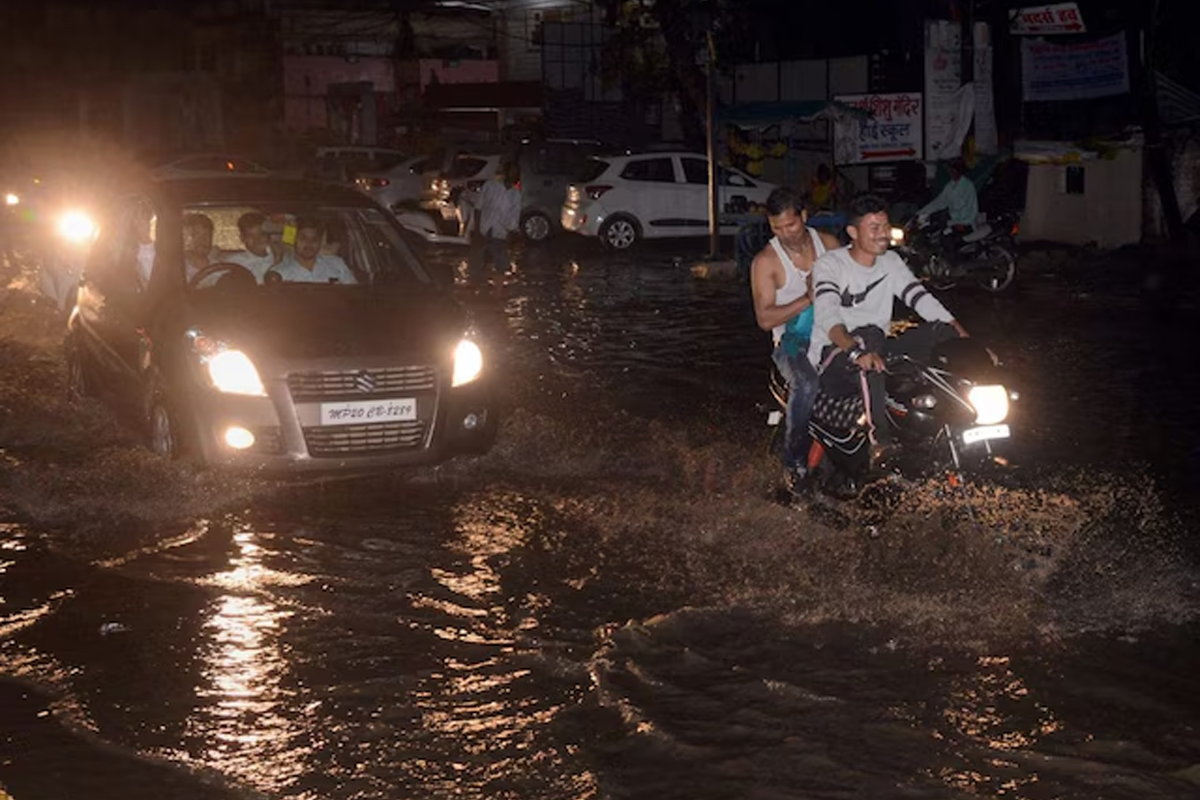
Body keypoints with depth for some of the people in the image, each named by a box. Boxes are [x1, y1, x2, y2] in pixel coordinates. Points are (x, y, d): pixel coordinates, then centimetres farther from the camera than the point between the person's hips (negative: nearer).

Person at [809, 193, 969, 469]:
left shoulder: (891, 261, 10)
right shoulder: (829, 265, -10)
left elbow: (922, 299, 1)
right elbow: (827, 317, -26)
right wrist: (857, 351, -46)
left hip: (877, 353, 6)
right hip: (834, 359, -6)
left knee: (944, 332, -14)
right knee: (870, 332, -39)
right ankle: (880, 436, -50)